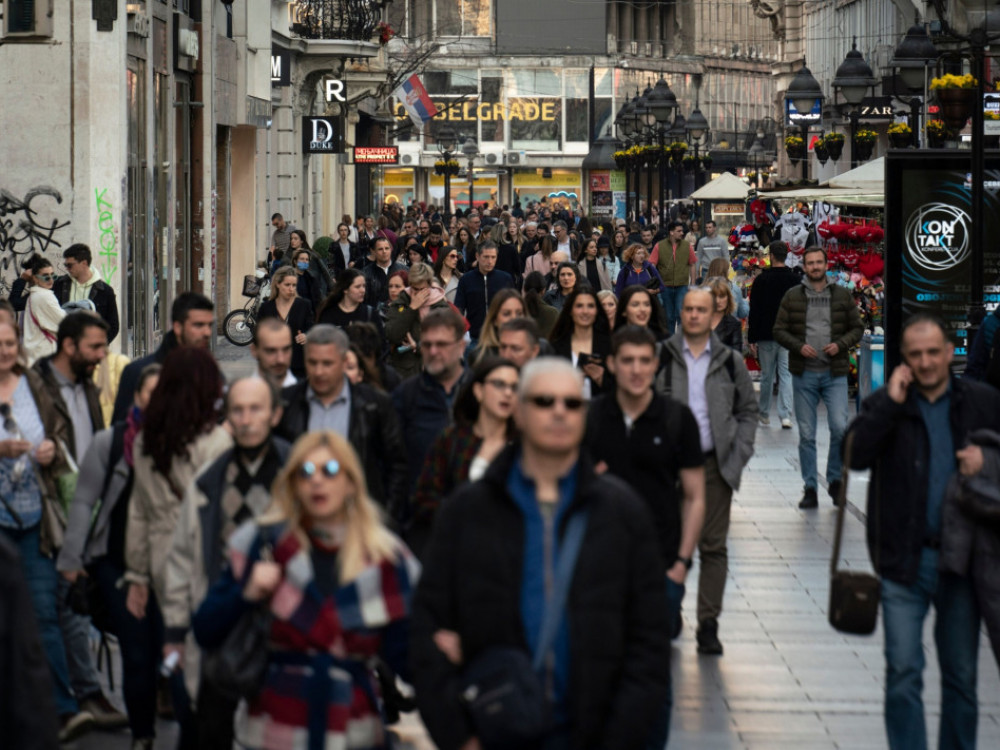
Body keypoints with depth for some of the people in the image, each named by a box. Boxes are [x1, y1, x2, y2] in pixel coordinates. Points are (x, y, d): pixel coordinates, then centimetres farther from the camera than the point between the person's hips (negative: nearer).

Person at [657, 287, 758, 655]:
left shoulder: (730, 361, 5)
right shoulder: (661, 358, 1)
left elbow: (748, 409, 13)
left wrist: (740, 453, 2)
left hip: (715, 464, 1)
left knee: (713, 546, 0)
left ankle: (708, 624, 4)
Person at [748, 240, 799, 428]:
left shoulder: (761, 280, -5)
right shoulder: (795, 280, 2)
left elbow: (754, 312, -5)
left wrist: (752, 339, -1)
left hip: (766, 335, -1)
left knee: (767, 375, 9)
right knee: (786, 374, 0)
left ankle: (764, 414, 21)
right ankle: (786, 416, -10)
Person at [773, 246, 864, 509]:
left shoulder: (842, 295, 7)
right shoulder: (792, 297, 5)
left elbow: (857, 328, 10)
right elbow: (779, 330, 5)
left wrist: (840, 344, -8)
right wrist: (799, 346, -12)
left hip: (835, 373, 0)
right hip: (804, 374, 0)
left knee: (840, 428, -12)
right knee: (806, 434, 3)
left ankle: (835, 480, 8)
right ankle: (810, 489, 11)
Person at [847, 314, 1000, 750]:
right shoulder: (885, 404, -1)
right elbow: (855, 455, -16)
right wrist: (891, 403, -21)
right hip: (905, 561, -1)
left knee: (962, 676, 11)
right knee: (903, 673, -2)